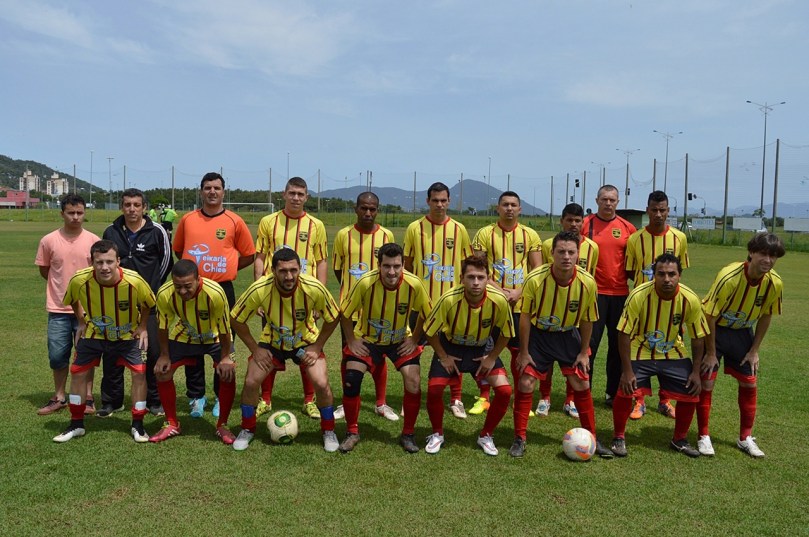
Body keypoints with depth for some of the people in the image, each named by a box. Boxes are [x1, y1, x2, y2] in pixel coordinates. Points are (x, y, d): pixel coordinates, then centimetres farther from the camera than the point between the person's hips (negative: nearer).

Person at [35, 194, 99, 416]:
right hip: (58, 308, 1)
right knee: (57, 355, 7)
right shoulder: (49, 241, -2)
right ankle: (59, 397, 24)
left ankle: (87, 397, 19)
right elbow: (44, 270, 10)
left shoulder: (93, 240, -4)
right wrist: (62, 283, 5)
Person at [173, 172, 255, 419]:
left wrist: (226, 268, 1)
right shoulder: (187, 220, 5)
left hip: (223, 290, -2)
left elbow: (249, 255, 6)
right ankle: (196, 396, 19)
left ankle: (222, 398, 17)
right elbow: (178, 249, 19)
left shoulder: (234, 222, -1)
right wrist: (195, 267, 8)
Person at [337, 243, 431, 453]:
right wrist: (351, 341, -13)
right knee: (350, 380, -13)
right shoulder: (366, 283, -29)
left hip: (400, 340, 1)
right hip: (367, 339, -1)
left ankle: (408, 434, 8)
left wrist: (414, 340, -8)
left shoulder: (414, 284, -26)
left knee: (413, 382, -14)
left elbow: (426, 314, -6)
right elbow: (345, 313, -13)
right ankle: (352, 432, 11)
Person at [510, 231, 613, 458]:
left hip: (569, 335, 2)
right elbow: (525, 316, -14)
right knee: (525, 382, -7)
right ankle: (519, 439, 9)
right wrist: (524, 352, -11)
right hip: (538, 334, -1)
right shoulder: (535, 279, -26)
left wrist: (583, 352, 0)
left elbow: (587, 320, -4)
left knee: (582, 384, 2)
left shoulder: (587, 282, -20)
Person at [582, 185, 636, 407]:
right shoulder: (585, 224, -1)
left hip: (620, 293, 3)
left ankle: (613, 393, 21)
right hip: (593, 292, -3)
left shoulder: (627, 228, 6)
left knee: (618, 344, 9)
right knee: (589, 343, -2)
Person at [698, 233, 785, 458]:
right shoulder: (729, 276, -30)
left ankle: (745, 438, 22)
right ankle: (704, 437, 10)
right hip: (714, 329, -4)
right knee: (706, 381, -5)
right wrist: (711, 353, -17)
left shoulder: (775, 283, -15)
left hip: (742, 332, 5)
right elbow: (710, 315, -22)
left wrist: (754, 350, 2)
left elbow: (766, 316, 2)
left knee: (749, 383, 6)